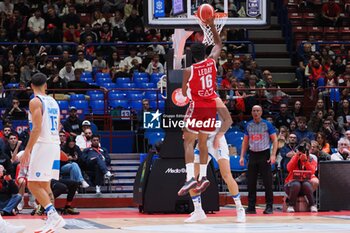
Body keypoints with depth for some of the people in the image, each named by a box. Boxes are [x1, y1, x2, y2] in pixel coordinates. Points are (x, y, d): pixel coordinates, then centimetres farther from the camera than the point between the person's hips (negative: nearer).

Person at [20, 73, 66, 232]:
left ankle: (54, 216, -21)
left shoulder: (35, 101, -9)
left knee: (33, 185, -8)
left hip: (42, 144, -8)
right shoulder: (53, 102, 16)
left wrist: (27, 150, -19)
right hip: (55, 144, 8)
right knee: (45, 185, 14)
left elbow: (37, 128, -18)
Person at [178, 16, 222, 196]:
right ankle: (203, 176, 11)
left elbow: (184, 93, -2)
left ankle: (190, 177, -20)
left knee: (188, 141, -5)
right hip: (211, 106, 5)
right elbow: (218, 45, 18)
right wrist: (212, 26, 17)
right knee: (203, 142, 15)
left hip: (196, 107, -5)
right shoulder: (212, 62, -1)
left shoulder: (189, 70, -12)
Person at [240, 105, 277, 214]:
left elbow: (275, 140, -4)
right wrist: (242, 156, 6)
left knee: (267, 182, -4)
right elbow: (245, 142, 14)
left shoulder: (267, 124, -3)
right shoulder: (248, 125, 8)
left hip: (264, 154, -4)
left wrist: (273, 155, -16)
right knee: (251, 182, 3)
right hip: (253, 155, 4)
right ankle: (251, 206, 9)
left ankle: (269, 206, 0)